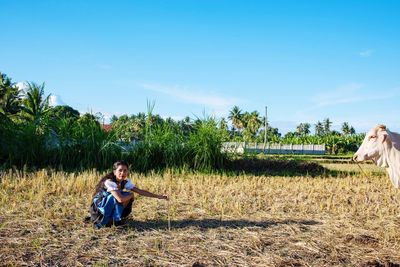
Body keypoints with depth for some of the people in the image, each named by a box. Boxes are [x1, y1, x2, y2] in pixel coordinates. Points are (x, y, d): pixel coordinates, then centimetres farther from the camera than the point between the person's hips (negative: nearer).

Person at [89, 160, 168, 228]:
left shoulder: (126, 182, -5)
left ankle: (113, 218, 3)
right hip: (98, 207, -8)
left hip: (110, 205, 8)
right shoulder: (110, 182, -28)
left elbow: (140, 191, -4)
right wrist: (131, 194, -18)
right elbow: (120, 199, -38)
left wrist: (158, 196, -9)